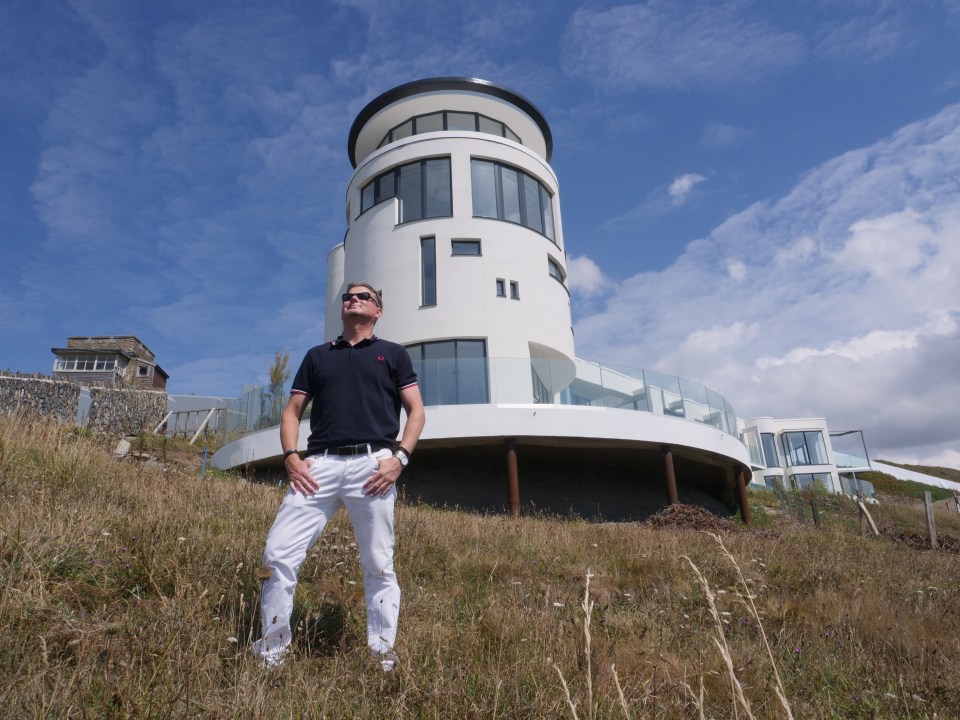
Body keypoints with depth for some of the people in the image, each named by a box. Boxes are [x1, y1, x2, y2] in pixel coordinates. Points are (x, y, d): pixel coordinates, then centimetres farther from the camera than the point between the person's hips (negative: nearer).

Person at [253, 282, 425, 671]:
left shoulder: (393, 353, 15)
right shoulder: (317, 355, 22)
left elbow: (416, 411, 9)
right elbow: (292, 411, 18)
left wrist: (400, 457, -6)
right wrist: (291, 456, 1)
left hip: (373, 464, -2)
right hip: (319, 464, 2)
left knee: (379, 566, 2)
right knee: (279, 553, -5)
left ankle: (384, 656, 15)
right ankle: (271, 652, 10)